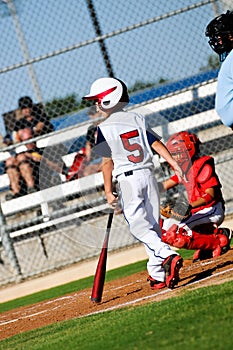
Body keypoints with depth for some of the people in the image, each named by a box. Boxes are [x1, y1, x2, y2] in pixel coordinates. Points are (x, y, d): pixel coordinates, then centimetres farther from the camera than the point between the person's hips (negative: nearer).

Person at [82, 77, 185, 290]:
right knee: (153, 224, 10)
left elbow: (107, 162, -7)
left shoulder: (104, 128, -5)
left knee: (138, 226, -3)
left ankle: (168, 255, -25)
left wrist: (108, 191, -4)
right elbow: (156, 144, 4)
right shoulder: (137, 119, 9)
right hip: (148, 174, 5)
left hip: (127, 179, -5)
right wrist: (175, 165, 1)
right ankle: (158, 275, 11)